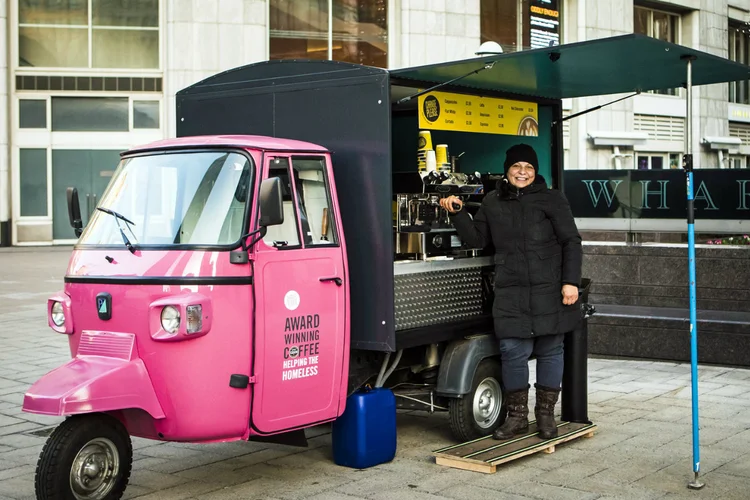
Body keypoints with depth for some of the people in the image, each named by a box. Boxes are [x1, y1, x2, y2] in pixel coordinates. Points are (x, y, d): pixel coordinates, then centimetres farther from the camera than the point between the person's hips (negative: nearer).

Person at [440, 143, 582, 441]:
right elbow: (477, 239, 15)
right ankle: (517, 415, 13)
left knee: (550, 351, 5)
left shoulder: (552, 200, 4)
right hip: (510, 293, 2)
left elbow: (571, 242, 1)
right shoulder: (492, 203, 14)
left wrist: (571, 281, -8)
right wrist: (457, 214, 1)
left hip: (549, 292, -2)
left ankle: (546, 414, 19)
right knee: (513, 351, -3)